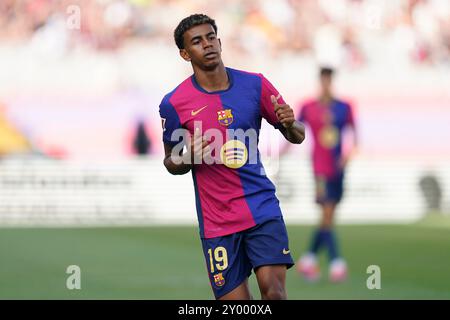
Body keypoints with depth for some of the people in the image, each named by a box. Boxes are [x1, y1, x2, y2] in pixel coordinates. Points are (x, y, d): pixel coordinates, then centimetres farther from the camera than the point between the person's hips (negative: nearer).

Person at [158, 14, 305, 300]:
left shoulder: (255, 84, 1)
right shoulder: (174, 103, -3)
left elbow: (297, 136, 9)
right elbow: (171, 163, 10)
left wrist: (290, 124, -14)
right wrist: (189, 158, -13)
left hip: (263, 208, 1)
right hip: (217, 220, -1)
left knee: (274, 291, -17)